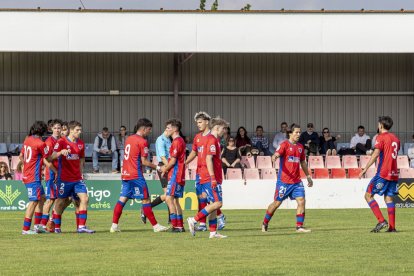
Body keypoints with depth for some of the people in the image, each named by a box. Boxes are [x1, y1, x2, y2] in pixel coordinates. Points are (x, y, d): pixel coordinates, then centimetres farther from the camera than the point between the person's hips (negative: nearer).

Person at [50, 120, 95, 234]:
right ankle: (56, 227, 19)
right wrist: (60, 152, -31)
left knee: (84, 198, -9)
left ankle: (81, 227, -7)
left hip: (77, 178, 5)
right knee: (60, 202, 4)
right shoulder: (61, 142, -8)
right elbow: (51, 158, -12)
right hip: (64, 178, -5)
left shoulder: (81, 144, 10)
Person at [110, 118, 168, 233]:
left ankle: (114, 225, 5)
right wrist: (157, 167, -2)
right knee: (145, 200, -3)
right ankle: (155, 226, 0)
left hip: (125, 174, 8)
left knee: (122, 199, 8)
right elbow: (144, 162, -12)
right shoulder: (142, 141, -11)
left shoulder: (128, 139, 13)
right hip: (136, 175, -8)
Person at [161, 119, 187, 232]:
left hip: (175, 175, -10)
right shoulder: (180, 141, 17)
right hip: (179, 175, 10)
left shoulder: (177, 142, -14)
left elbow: (173, 160, -16)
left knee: (169, 198, -12)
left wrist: (165, 169, -1)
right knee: (175, 200, 13)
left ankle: (175, 226, -16)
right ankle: (180, 226, 15)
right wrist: (166, 167, 11)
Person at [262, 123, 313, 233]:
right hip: (284, 180, -5)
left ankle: (299, 226, -4)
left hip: (296, 181, 5)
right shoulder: (285, 145, -6)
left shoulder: (300, 147, 13)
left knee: (301, 201, -9)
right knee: (277, 203, 4)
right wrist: (274, 157, -46)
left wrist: (308, 177, 29)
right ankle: (265, 224, 22)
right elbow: (276, 154, -21)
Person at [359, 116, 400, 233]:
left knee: (368, 195, -2)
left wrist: (365, 169, -18)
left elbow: (376, 154, -17)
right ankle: (392, 227, 0)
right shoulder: (395, 138, 16)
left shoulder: (381, 137, -7)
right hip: (393, 173, 8)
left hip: (383, 173, -7)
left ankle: (381, 221, -13)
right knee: (389, 198, 8)